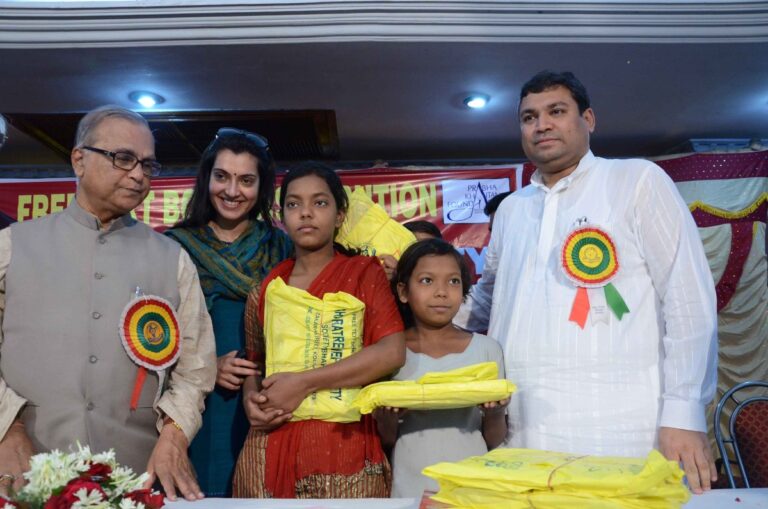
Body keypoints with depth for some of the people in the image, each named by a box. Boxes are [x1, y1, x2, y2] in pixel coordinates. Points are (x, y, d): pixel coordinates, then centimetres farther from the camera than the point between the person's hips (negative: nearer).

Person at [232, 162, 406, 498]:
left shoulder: (364, 273, -2)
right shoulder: (265, 288, 7)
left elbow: (392, 353, -15)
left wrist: (304, 383, -17)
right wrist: (252, 401, -7)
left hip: (342, 446, -2)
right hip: (269, 451, 3)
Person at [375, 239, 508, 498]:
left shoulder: (487, 349, -4)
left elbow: (494, 442, 3)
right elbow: (386, 443, 2)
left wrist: (495, 415, -17)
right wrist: (388, 420, -18)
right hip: (410, 491, 0)